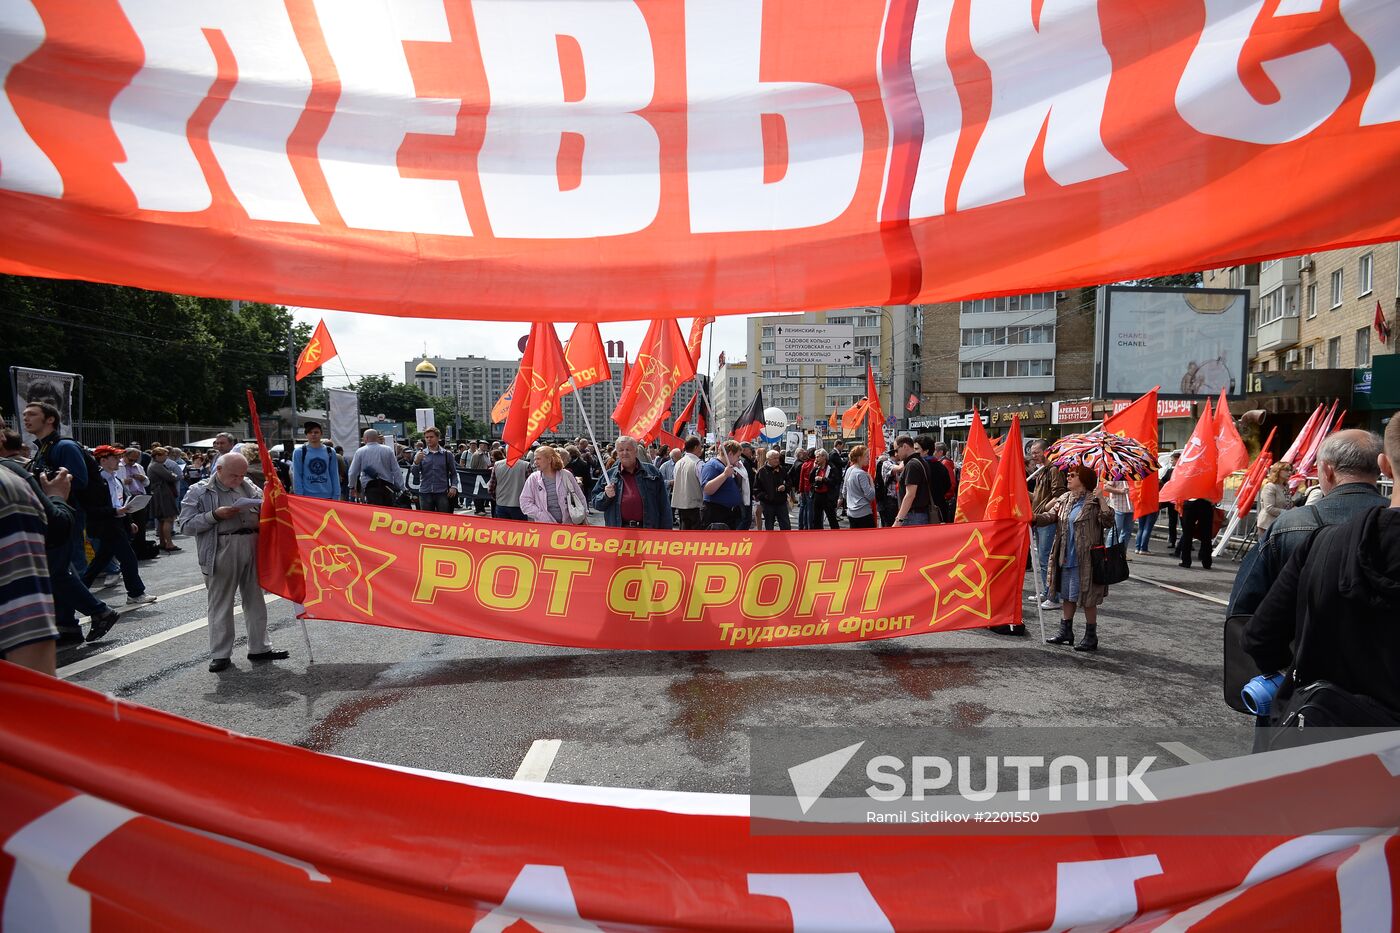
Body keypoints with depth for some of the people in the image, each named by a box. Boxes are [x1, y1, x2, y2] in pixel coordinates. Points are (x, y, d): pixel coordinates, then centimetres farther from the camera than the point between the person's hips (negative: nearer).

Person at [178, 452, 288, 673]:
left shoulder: (249, 487, 15)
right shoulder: (199, 491, 1)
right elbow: (186, 524, -4)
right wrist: (215, 515, -15)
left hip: (252, 547, 4)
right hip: (222, 551, -4)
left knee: (255, 600, 11)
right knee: (220, 604, 1)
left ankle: (259, 648, 21)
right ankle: (220, 654, 12)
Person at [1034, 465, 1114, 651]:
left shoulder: (1093, 502, -10)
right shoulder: (1064, 499, 10)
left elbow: (1108, 521, -20)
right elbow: (1051, 515, 3)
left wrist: (1101, 498, -24)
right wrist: (1035, 518, -16)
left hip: (1085, 560, -7)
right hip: (1066, 558, 7)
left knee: (1087, 598, 3)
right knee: (1067, 596, 15)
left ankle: (1091, 637, 15)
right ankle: (1066, 632, 27)